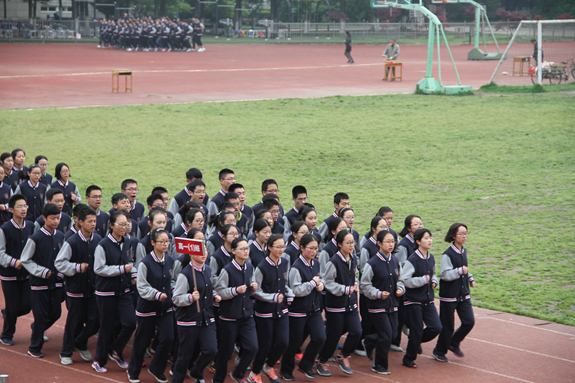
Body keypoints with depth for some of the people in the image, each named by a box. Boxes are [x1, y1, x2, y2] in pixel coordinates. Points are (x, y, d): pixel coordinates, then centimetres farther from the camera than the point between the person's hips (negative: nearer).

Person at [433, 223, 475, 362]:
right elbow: (444, 274, -20)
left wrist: (470, 278, 12)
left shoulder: (464, 251, 9)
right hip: (449, 295, -7)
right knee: (447, 326, 1)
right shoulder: (448, 254, -15)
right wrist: (460, 271, -26)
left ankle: (454, 344, 19)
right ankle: (439, 351, 19)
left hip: (463, 294, 7)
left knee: (469, 321, -3)